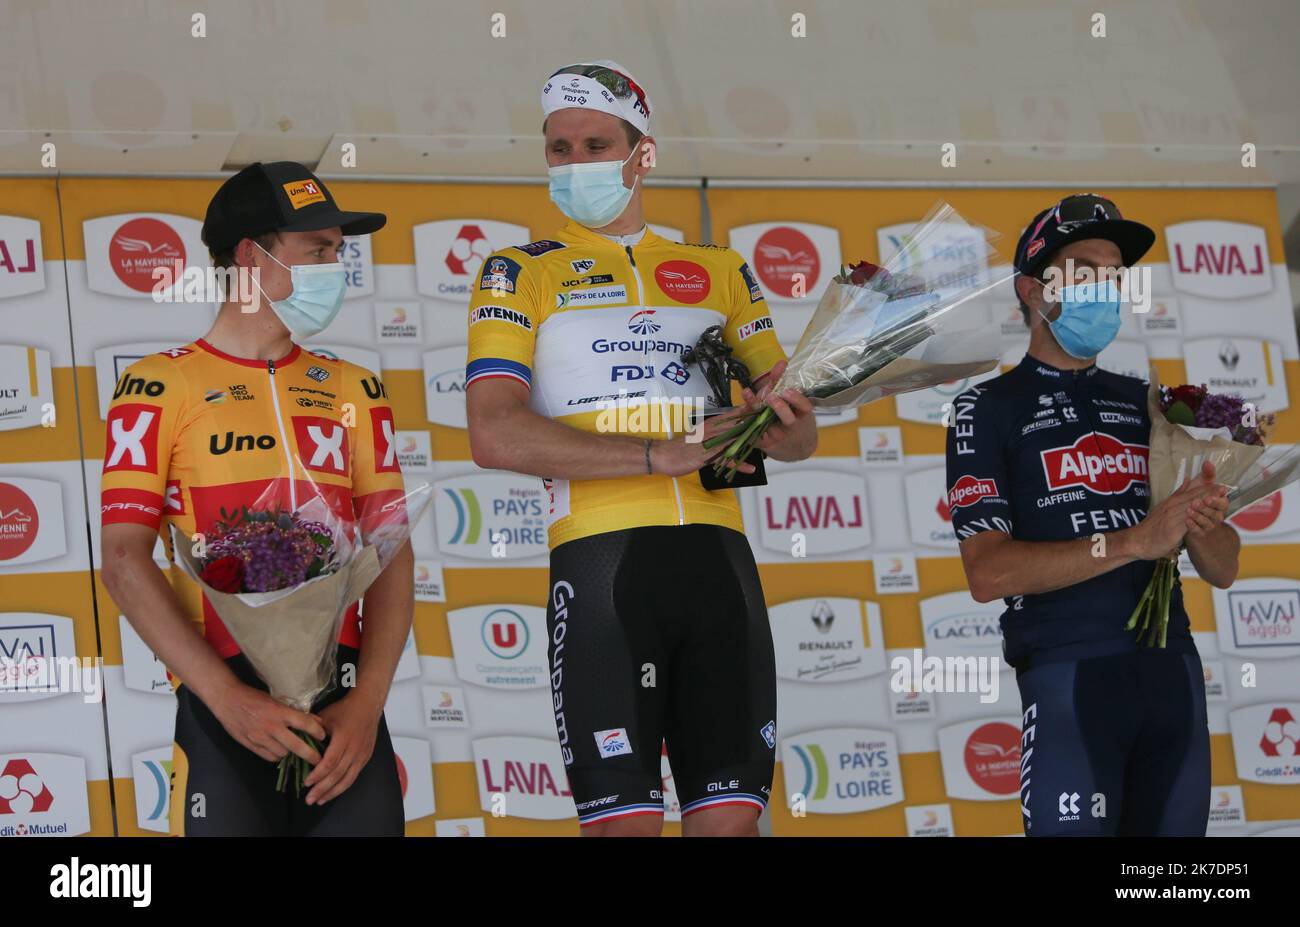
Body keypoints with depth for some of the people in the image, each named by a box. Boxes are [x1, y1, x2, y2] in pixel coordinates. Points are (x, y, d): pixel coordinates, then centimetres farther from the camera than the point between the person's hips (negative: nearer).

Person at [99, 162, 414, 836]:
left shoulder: (354, 390, 16)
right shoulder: (160, 385, 4)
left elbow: (391, 551, 9)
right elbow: (124, 560, -4)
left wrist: (369, 699, -7)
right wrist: (229, 698, -15)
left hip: (344, 705, 3)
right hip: (224, 703, -3)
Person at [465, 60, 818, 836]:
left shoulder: (721, 271, 19)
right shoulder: (522, 274, 9)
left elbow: (799, 429, 19)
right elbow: (495, 436, -6)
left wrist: (784, 427, -7)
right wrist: (661, 454, -14)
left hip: (718, 553, 3)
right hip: (604, 559, -3)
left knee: (732, 813, -1)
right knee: (622, 819, -6)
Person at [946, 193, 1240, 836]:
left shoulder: (1147, 403, 17)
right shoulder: (988, 409, 2)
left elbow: (1222, 570, 13)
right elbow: (987, 573, -12)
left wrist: (1201, 528, -11)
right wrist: (1131, 541, -20)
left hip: (1173, 667, 5)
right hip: (1070, 672, -5)